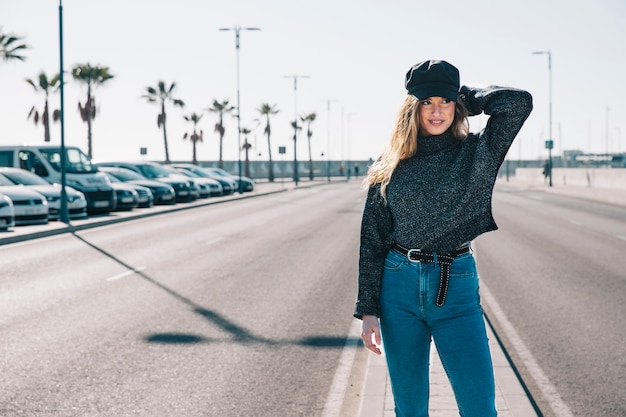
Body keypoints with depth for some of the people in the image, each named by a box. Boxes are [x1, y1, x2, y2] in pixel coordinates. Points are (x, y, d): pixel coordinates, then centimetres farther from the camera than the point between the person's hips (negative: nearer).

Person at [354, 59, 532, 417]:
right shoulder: (391, 166, 5)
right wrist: (368, 309, 1)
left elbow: (520, 102, -13)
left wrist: (464, 96, 2)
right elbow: (372, 239, 6)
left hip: (456, 287, -1)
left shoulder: (476, 154, 2)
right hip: (399, 285, 2)